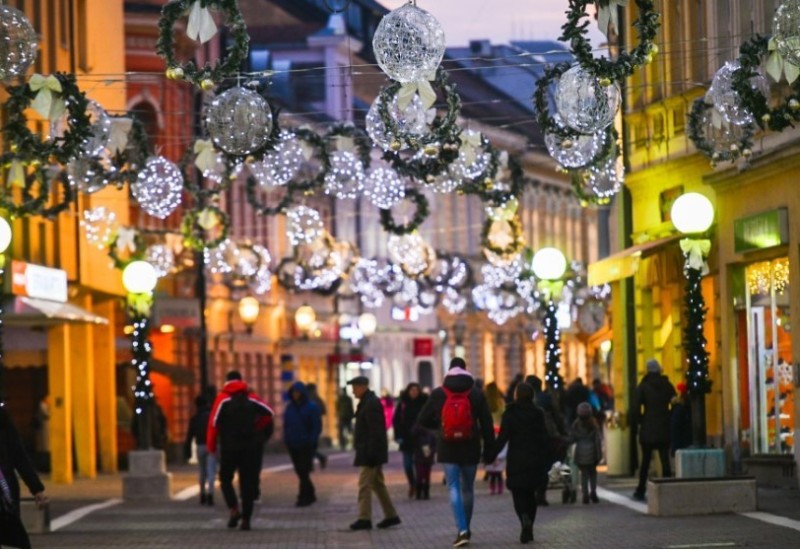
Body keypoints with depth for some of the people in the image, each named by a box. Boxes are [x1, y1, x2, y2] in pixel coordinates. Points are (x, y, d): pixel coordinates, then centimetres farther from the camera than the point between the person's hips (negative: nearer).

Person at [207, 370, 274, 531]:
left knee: (225, 478, 13)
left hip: (229, 447, -2)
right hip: (250, 447, 2)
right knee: (248, 482, 6)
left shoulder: (222, 398, -2)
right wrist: (257, 428, 15)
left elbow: (214, 422, -9)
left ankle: (234, 509, -8)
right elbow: (269, 413, 1)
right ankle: (246, 519, 0)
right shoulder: (252, 398, 5)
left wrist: (211, 445, -2)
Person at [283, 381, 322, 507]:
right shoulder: (290, 407, 11)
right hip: (293, 445, 5)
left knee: (303, 471, -9)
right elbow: (286, 425, 14)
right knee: (300, 472, 9)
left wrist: (311, 441, -13)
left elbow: (317, 426, -6)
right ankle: (310, 495, 20)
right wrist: (287, 440, 2)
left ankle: (304, 496, -6)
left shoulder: (311, 407, -4)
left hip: (306, 445, -5)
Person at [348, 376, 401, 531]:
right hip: (373, 453, 11)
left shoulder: (371, 404, -16)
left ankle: (364, 518, -8)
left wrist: (371, 454, -24)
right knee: (377, 484, 14)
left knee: (364, 483, -9)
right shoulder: (368, 402, 16)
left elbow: (375, 431, -21)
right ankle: (391, 515, 18)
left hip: (370, 453, -11)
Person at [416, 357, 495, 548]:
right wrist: (488, 449, 5)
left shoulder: (438, 394, -1)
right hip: (471, 449, 1)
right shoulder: (476, 394, -1)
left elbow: (423, 421, 5)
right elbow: (487, 424, -1)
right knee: (468, 488, 14)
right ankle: (466, 529, 23)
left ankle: (462, 529, -18)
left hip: (447, 449, -1)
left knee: (453, 488, -2)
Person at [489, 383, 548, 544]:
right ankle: (528, 530, 14)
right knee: (530, 494, 15)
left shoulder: (510, 414, -7)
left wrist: (491, 456, -3)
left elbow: (502, 438, -10)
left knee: (518, 495, 3)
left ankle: (525, 519, -25)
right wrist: (544, 463, 7)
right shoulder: (538, 414, 2)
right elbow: (543, 440, 2)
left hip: (516, 461, -3)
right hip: (534, 461, 3)